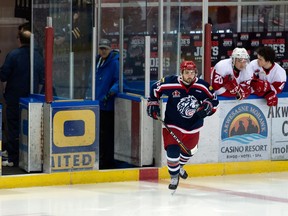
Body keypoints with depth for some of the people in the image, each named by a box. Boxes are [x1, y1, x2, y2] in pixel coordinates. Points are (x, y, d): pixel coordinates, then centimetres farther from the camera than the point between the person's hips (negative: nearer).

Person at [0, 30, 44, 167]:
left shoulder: (13, 55, -12)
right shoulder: (38, 57, 2)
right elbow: (42, 80, 9)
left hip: (14, 98, -4)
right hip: (32, 98, 4)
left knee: (14, 128, 0)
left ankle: (13, 159, -1)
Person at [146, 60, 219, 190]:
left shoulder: (202, 86, -12)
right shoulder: (170, 83, -19)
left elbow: (214, 100, 1)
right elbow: (155, 88, 0)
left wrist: (207, 107, -19)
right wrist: (153, 103, -5)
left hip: (193, 126, 4)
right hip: (173, 125, -4)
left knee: (190, 150, 21)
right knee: (172, 150, -17)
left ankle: (180, 166, 54)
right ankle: (174, 176, 7)